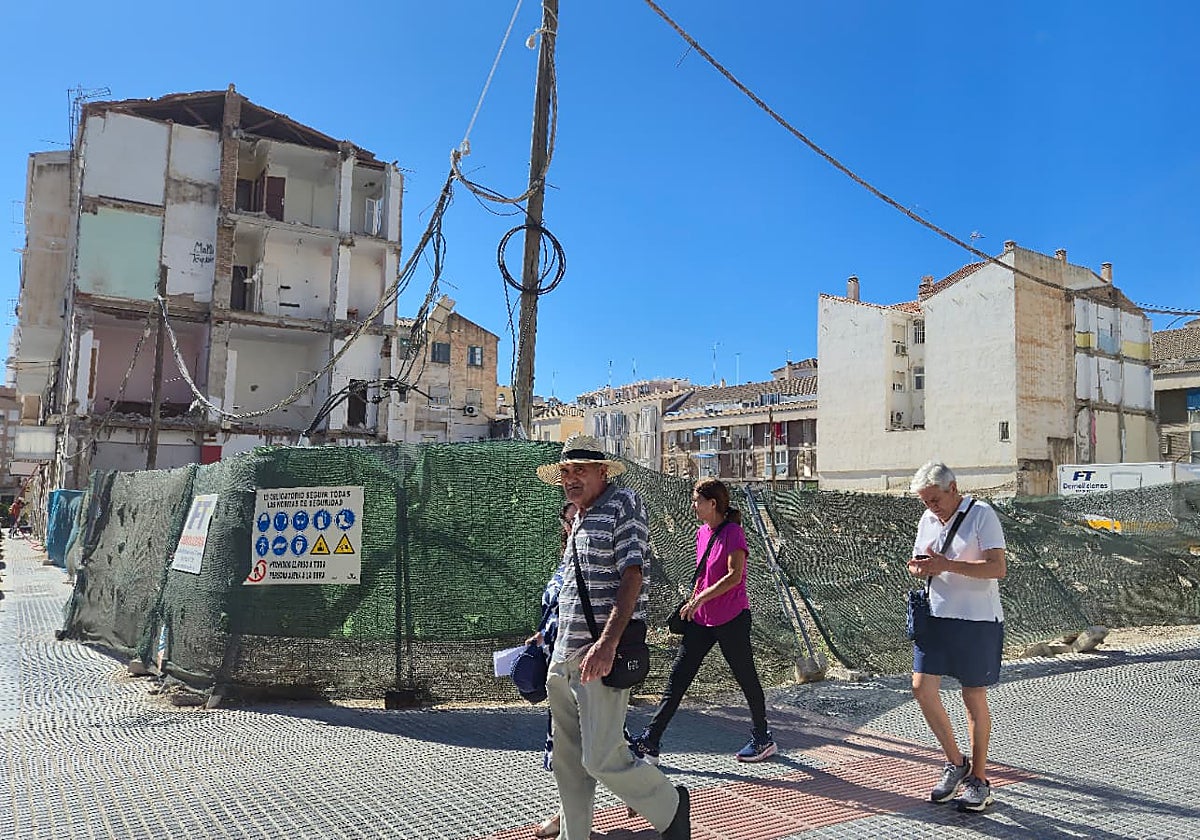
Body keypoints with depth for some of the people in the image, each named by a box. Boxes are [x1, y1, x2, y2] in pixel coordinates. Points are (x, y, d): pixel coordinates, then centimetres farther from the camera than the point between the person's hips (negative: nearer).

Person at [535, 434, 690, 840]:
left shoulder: (623, 503, -7)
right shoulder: (582, 518, 18)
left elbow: (632, 575, -17)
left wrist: (607, 643, -26)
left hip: (602, 654, -8)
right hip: (565, 655, 8)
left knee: (602, 758, -6)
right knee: (568, 759, 13)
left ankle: (669, 807, 17)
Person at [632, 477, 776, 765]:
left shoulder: (733, 532, -13)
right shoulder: (702, 533, 10)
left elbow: (734, 576, -22)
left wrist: (700, 599, -22)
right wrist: (691, 605, 17)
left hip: (731, 619, -7)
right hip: (702, 621, 8)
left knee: (746, 679, 8)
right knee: (677, 678, 2)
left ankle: (764, 740, 28)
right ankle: (649, 743, 2)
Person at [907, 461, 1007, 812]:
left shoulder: (982, 514, -10)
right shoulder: (928, 518, 10)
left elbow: (997, 568, -19)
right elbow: (919, 563, 19)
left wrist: (945, 564, -26)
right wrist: (919, 568, -6)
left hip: (977, 621, -6)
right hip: (936, 616, 6)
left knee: (974, 698, 4)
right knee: (922, 687, -2)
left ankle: (978, 779, 20)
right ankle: (955, 762, 18)